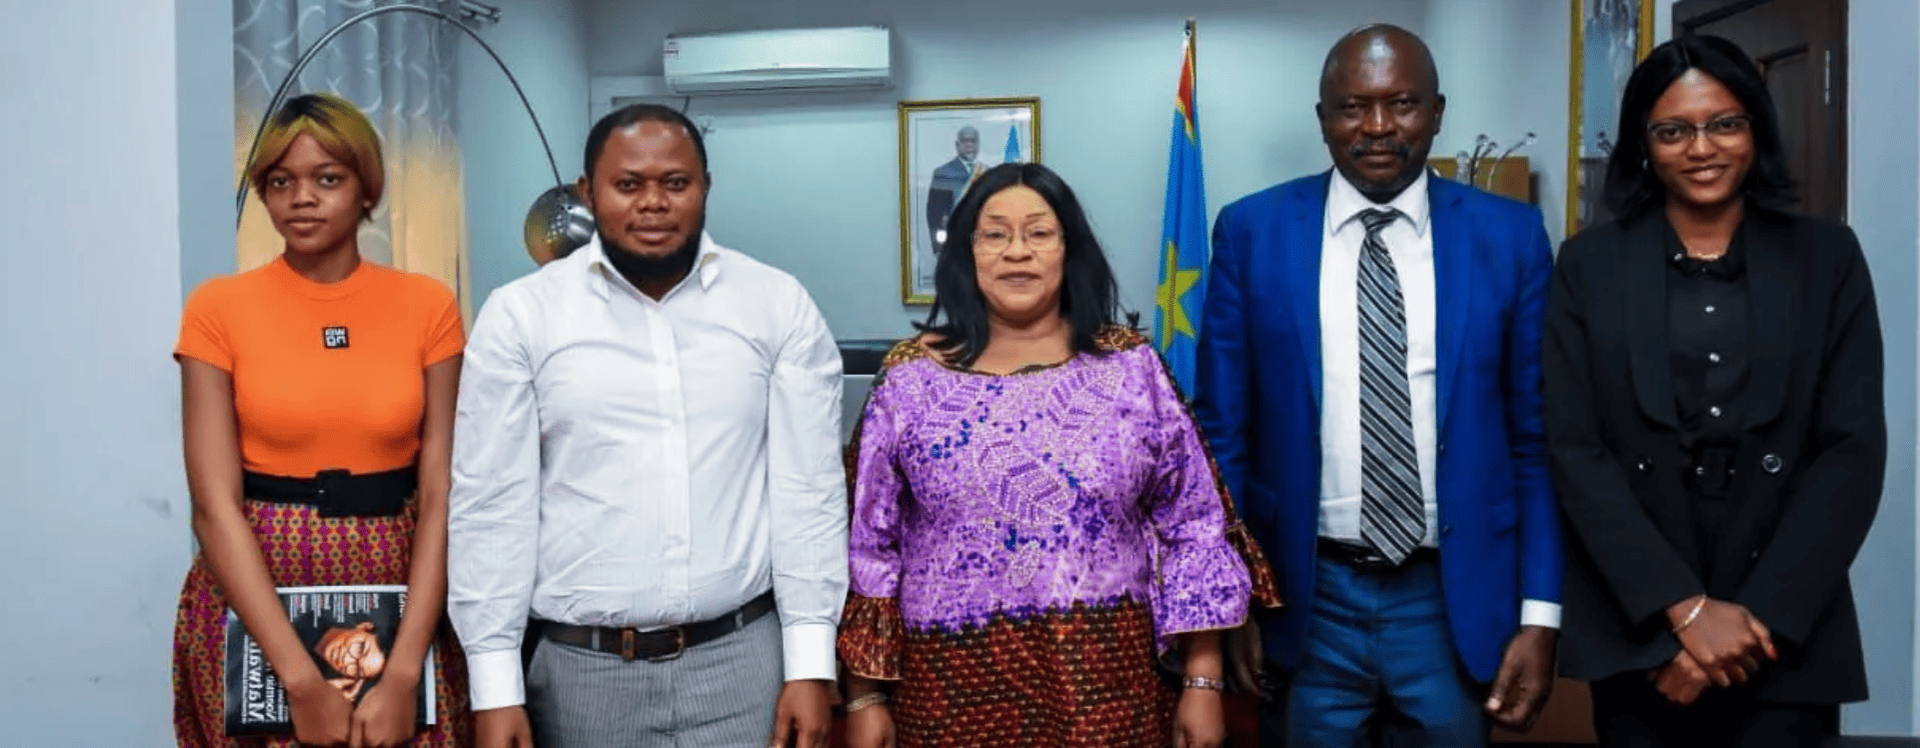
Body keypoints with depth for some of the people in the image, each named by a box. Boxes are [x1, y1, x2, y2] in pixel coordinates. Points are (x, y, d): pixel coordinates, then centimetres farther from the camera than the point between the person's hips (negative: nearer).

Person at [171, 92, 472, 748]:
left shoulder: (427, 306, -2)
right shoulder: (219, 309, -4)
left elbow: (440, 497, -6)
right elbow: (216, 505, -10)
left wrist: (403, 672, -15)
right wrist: (302, 679, -17)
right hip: (256, 612, -1)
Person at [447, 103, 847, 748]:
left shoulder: (781, 306, 0)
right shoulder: (520, 315, -2)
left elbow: (809, 491, -1)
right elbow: (491, 505, -2)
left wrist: (810, 663, -4)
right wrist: (496, 686, -4)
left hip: (747, 661, 0)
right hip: (583, 671, 0)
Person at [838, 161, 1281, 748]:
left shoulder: (1132, 369, 0)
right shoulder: (910, 379, -1)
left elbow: (1194, 532, 2)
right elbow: (868, 546, 2)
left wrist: (1203, 682, -1)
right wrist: (865, 698, 1)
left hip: (1105, 678, 0)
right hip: (953, 683, 0)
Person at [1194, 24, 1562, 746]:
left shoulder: (1509, 236, -1)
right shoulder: (1252, 232, -3)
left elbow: (1537, 436, 2)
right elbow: (1222, 431, 0)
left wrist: (1540, 611, -3)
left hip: (1458, 604, 1)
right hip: (1303, 601, 0)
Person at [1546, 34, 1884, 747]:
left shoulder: (1827, 258, 3)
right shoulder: (1589, 265, 1)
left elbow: (1854, 451, -3)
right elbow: (1576, 450, -5)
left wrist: (1761, 617, -12)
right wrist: (1685, 608, -13)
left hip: (1788, 639, 0)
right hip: (1636, 632, 0)